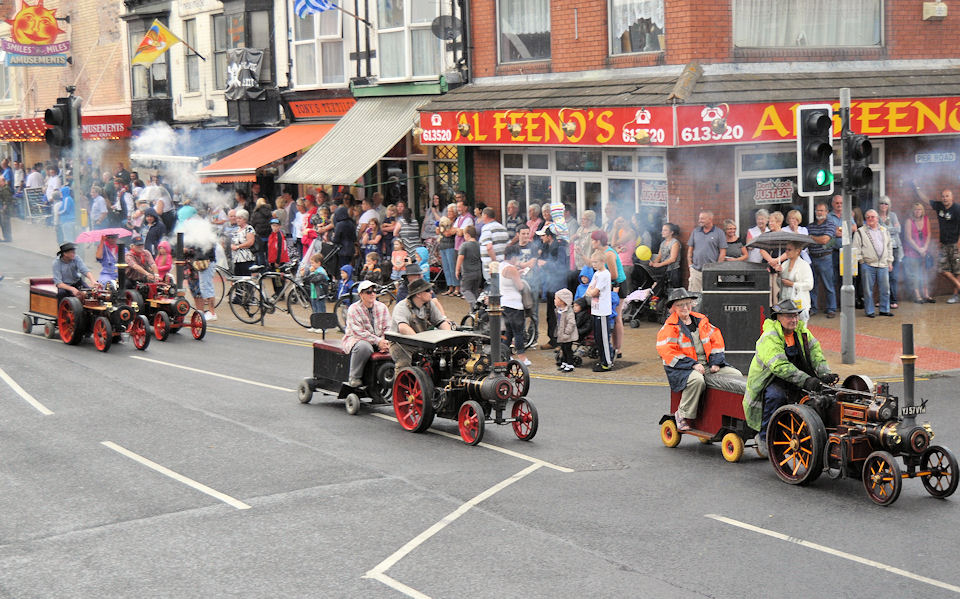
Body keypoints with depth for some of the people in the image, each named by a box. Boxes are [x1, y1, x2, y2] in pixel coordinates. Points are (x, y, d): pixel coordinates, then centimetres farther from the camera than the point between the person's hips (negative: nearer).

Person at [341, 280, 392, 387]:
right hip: (356, 338, -4)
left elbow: (387, 328, 4)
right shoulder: (353, 309, -10)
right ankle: (354, 378, -25)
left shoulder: (382, 307, 6)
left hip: (379, 340, 4)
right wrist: (378, 341, -26)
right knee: (364, 346, -39)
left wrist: (385, 342, -18)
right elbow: (359, 332, -18)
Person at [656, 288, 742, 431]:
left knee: (736, 375, -8)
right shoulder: (669, 327, -3)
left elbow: (716, 340, 17)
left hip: (707, 365, 6)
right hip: (683, 368, -6)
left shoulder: (701, 320, 15)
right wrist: (693, 364, -20)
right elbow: (666, 352, -13)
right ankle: (683, 415, -23)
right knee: (697, 380, -39)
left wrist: (715, 362, 0)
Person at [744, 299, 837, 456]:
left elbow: (816, 353, -2)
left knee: (819, 391, -13)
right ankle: (765, 440, -21)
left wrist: (825, 374, -22)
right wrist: (806, 380, -41)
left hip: (794, 378, 7)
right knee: (776, 396, -36)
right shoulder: (770, 337, -21)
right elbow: (780, 366, -33)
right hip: (768, 381, -7)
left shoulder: (801, 331, 3)